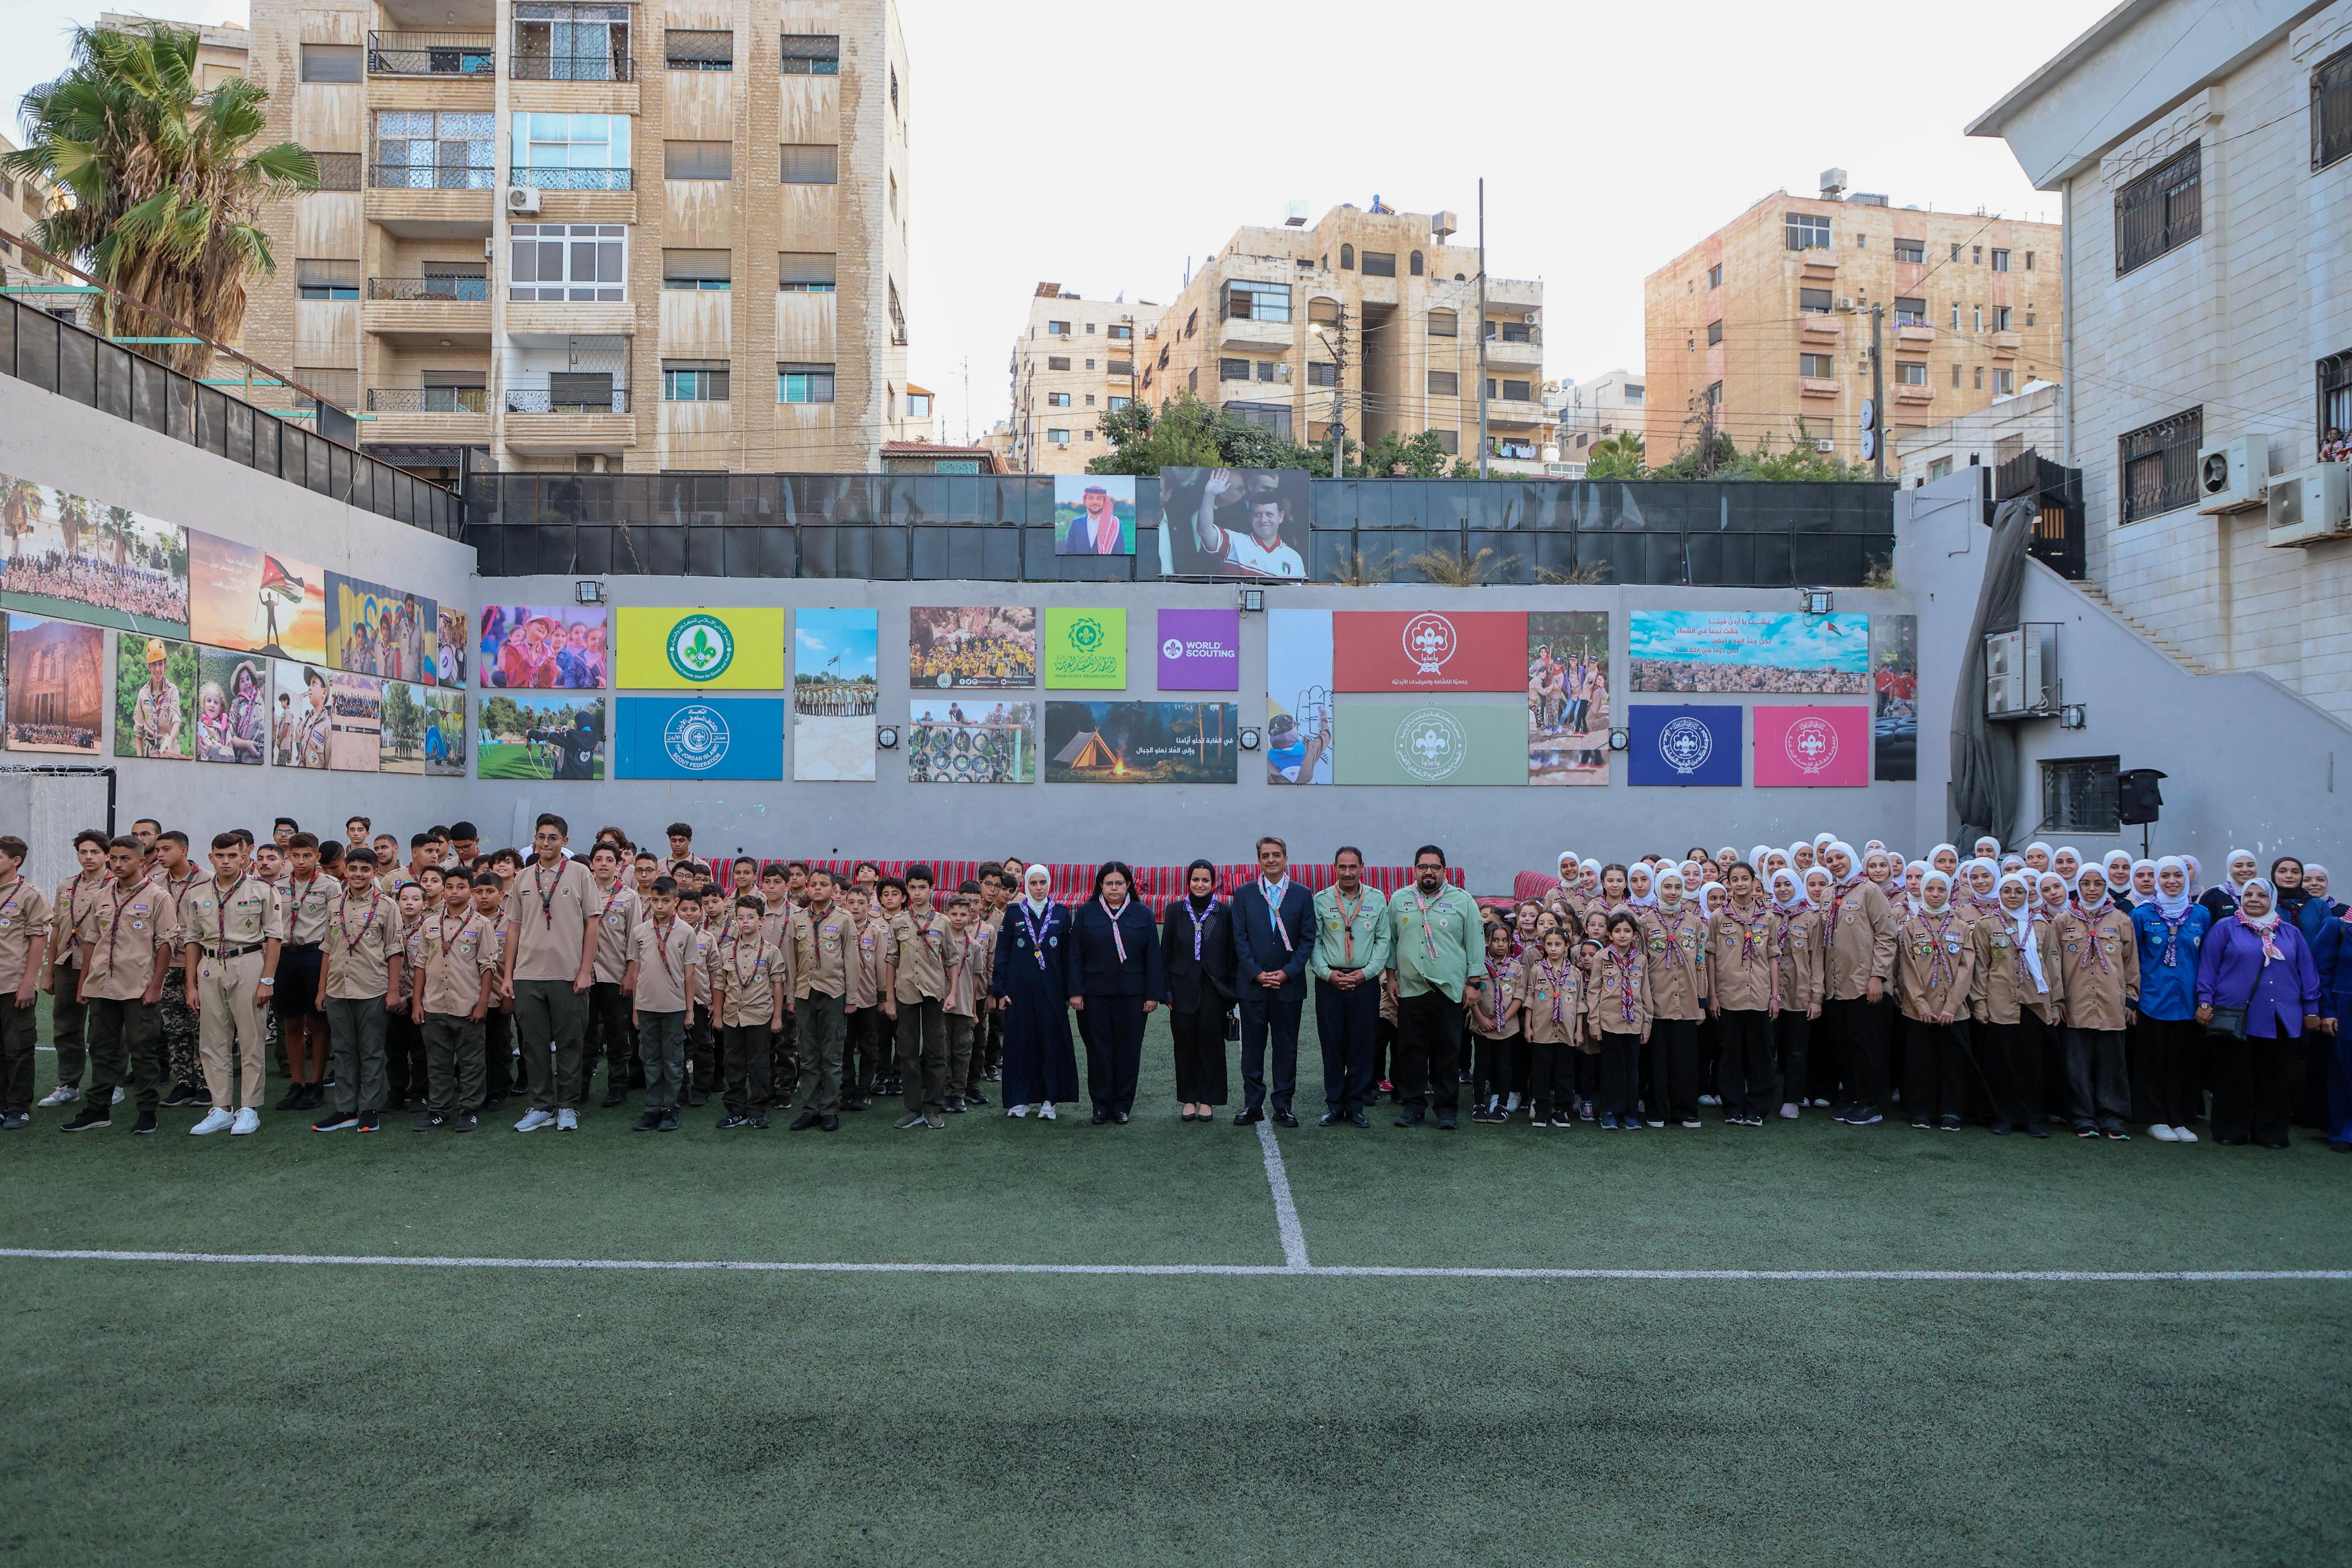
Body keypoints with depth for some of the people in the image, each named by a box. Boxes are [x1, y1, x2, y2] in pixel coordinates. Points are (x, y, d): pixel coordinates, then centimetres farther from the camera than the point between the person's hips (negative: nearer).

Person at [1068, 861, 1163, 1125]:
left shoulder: (1142, 914, 4)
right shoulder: (1086, 913, 3)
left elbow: (1152, 956, 3)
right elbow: (1075, 955, 1)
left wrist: (1153, 994, -2)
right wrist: (1075, 992, -6)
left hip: (1132, 995, 1)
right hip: (1094, 994, 0)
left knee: (1128, 1051, 4)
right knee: (1099, 1051, 3)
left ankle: (1122, 1105, 16)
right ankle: (1101, 1106, 14)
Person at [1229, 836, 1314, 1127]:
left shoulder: (1302, 895, 4)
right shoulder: (1244, 894, 4)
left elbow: (1307, 939, 2)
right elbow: (1240, 939, 1)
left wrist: (1287, 972, -8)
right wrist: (1257, 974, -8)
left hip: (1289, 984, 0)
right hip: (1252, 983, 0)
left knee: (1287, 1046, 4)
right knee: (1252, 1046, 5)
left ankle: (1283, 1106, 13)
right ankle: (1252, 1105, 13)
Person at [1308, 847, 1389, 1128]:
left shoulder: (1377, 900, 6)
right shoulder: (1321, 900, 3)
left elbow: (1384, 940, 5)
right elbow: (1313, 942, 2)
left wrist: (1367, 972, -6)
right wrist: (1328, 973, -9)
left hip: (1365, 982, 1)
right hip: (1329, 982, 0)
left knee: (1362, 1045, 3)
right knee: (1332, 1046, 3)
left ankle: (1356, 1105, 12)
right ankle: (1334, 1105, 12)